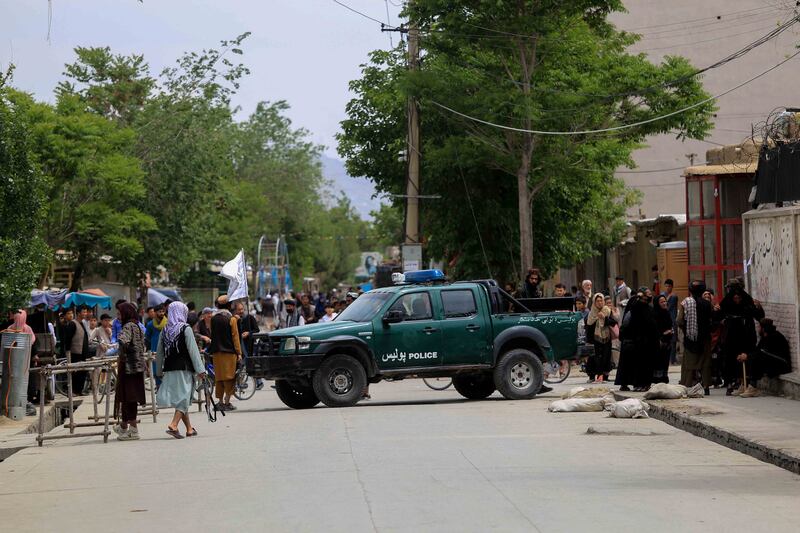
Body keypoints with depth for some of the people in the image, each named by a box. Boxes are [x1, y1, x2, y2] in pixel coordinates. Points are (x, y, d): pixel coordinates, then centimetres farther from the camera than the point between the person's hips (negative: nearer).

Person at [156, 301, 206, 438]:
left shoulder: (164, 331, 7)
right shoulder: (185, 329, -8)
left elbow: (159, 353, 11)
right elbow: (193, 350, -11)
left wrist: (160, 372, 20)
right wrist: (200, 370, -9)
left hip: (169, 369, 6)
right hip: (184, 368, -5)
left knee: (180, 399, 12)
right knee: (184, 397, -2)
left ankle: (189, 429, 20)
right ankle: (173, 425, -18)